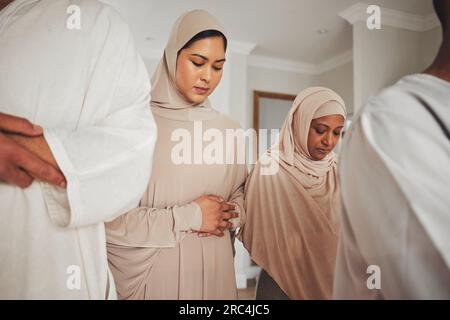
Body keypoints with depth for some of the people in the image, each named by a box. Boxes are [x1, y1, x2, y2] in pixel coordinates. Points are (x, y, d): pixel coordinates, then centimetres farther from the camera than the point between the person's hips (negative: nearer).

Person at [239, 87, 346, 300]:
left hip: (330, 281, 4)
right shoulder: (269, 168, -16)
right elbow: (257, 233, -9)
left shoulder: (337, 171, -4)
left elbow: (342, 230, 4)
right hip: (281, 283, -3)